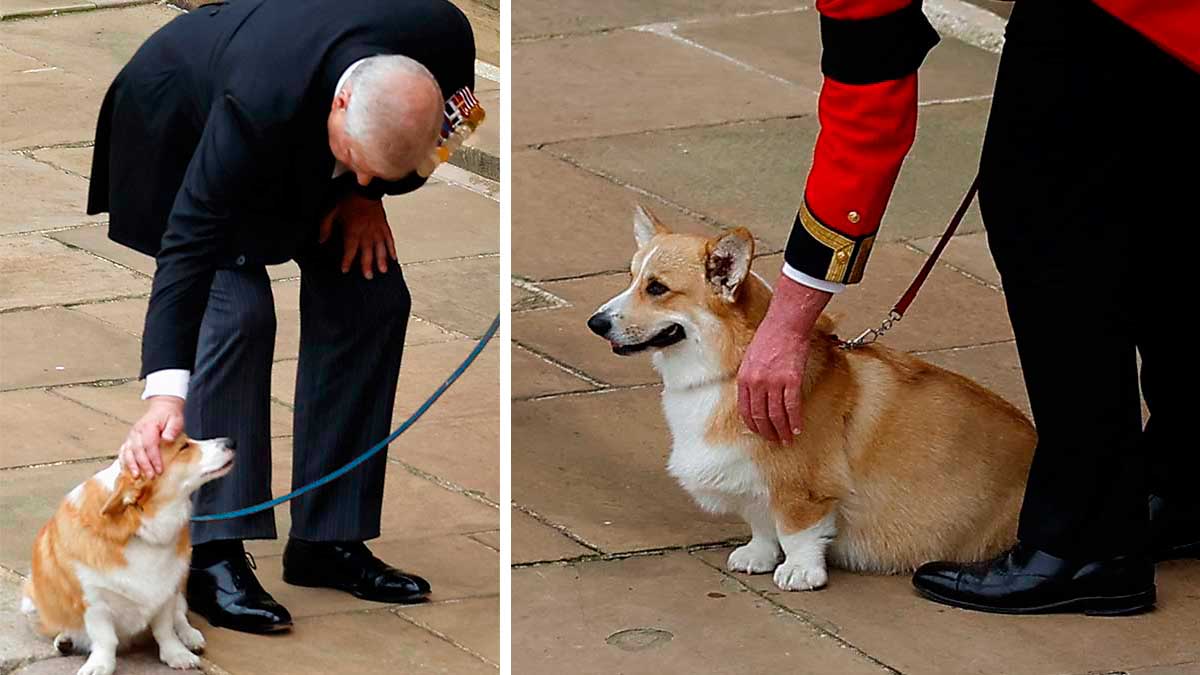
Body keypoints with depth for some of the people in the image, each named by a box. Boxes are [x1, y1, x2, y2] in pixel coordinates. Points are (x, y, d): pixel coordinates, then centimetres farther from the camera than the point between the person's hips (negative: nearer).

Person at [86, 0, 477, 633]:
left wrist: (369, 195, -15)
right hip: (183, 120, -6)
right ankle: (211, 554, -16)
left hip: (309, 144, 6)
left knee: (372, 296, -4)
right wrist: (165, 396, -52)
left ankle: (327, 538, 4)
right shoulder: (260, 104, -46)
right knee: (237, 310, -20)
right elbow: (189, 247, -45)